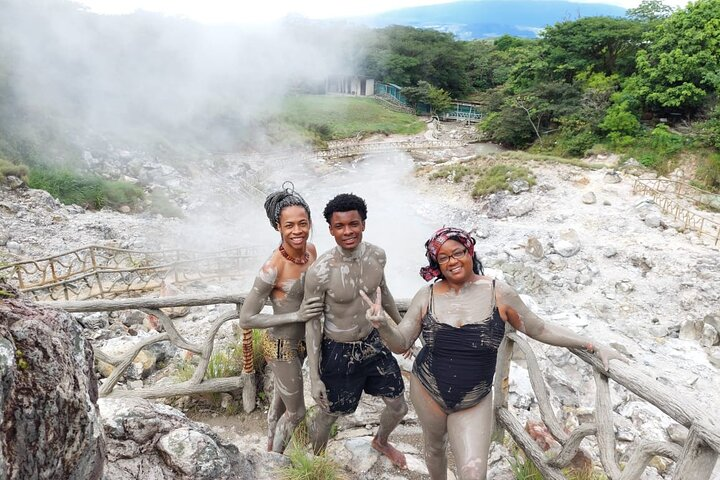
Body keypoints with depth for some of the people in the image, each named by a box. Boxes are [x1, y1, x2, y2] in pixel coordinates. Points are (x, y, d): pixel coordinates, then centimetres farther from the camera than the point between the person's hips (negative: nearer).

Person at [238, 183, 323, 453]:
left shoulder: (311, 250, -10)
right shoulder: (273, 267, -30)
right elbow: (246, 319, -24)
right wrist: (296, 315, -28)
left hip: (302, 340, 6)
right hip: (281, 346, -6)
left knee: (280, 400, 28)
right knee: (296, 412, 14)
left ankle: (271, 450, 54)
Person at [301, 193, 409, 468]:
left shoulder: (377, 255, -11)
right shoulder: (319, 272, -26)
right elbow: (312, 324, -16)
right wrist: (315, 378, -15)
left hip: (373, 343, 5)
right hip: (338, 352, -5)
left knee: (399, 408, 19)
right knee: (327, 416, 17)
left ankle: (380, 442, 54)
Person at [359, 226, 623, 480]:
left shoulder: (498, 293, -11)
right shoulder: (427, 296, -9)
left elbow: (539, 329, 0)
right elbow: (401, 343, -6)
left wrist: (592, 345, -1)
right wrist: (383, 324, -27)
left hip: (474, 403, -1)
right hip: (427, 393, 2)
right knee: (434, 449, 23)